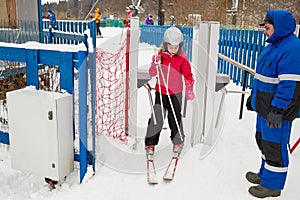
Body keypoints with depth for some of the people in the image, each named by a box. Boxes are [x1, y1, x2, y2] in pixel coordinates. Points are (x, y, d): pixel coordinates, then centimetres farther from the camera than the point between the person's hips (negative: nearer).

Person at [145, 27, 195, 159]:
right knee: (156, 117, 0)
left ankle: (178, 141, 27)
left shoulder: (182, 59, -3)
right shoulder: (160, 56, -1)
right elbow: (152, 73, -1)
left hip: (175, 93, -1)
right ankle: (150, 143, 12)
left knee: (175, 118, 6)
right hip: (160, 92, 1)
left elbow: (188, 75, 0)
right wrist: (155, 65, -21)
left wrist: (189, 89, -12)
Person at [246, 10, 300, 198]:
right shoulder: (273, 45, 12)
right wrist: (253, 96, 23)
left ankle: (272, 184, 15)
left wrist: (277, 110, -25)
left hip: (277, 110, -10)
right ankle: (265, 173, 38)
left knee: (274, 145, 0)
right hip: (264, 107, 10)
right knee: (263, 140, 20)